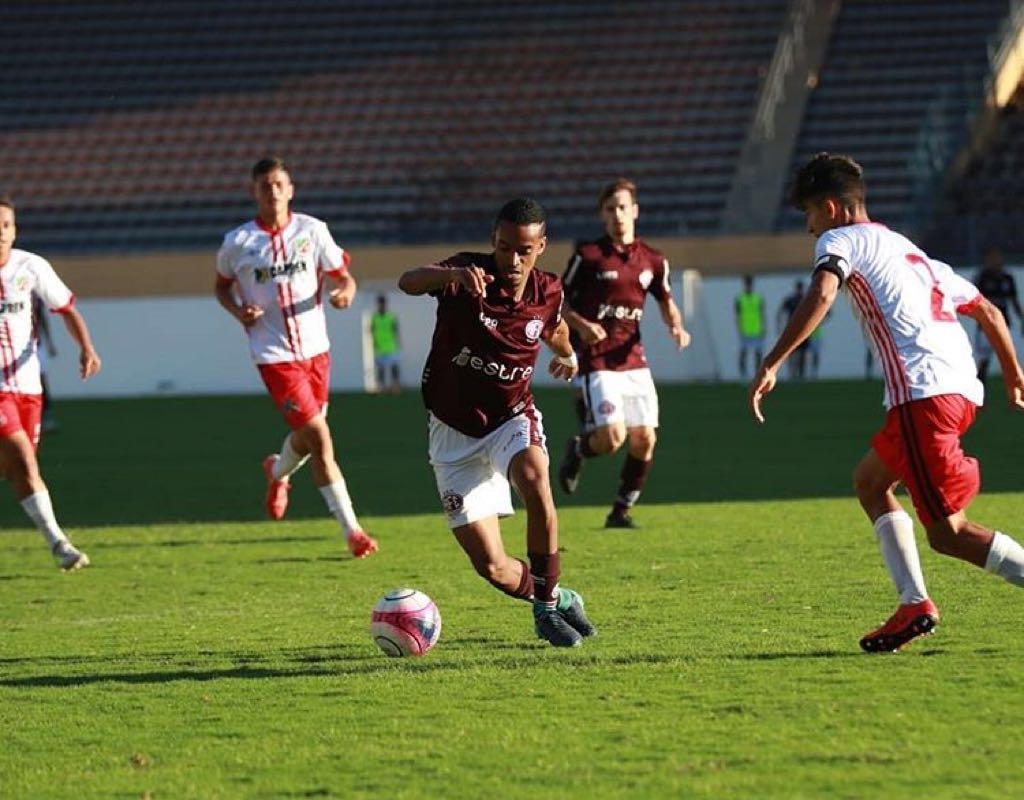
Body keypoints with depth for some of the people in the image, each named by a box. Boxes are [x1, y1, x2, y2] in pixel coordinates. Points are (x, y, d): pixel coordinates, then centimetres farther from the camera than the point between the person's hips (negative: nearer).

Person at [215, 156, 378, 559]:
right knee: (320, 440, -13)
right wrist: (239, 312, -8)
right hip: (275, 356, -4)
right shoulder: (238, 243, -4)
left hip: (315, 348, 4)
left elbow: (342, 275, 7)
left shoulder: (312, 231, 0)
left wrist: (345, 291, -17)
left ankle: (278, 472, 53)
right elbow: (222, 286, 12)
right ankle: (352, 530, -8)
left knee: (309, 439, 17)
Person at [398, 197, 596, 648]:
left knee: (534, 480, -36)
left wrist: (567, 354, 10)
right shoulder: (469, 277, -16)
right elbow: (408, 284, -40)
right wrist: (454, 274, -55)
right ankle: (553, 602, 24)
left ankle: (549, 600, -20)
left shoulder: (548, 293, -4)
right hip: (455, 431, -1)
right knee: (492, 567, -7)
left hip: (512, 419, 1)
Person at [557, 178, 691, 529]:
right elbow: (559, 302, 2)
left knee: (644, 438, -2)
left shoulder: (652, 260, 9)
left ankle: (622, 510, 14)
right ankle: (578, 449, 18)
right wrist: (581, 325, -17)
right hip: (598, 361, -4)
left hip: (634, 360, 4)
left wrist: (676, 327, -1)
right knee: (612, 437, -17)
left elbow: (666, 303, 20)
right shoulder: (588, 256, -3)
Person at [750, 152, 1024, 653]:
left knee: (946, 531, -6)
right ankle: (914, 604, 11)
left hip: (923, 391, -9)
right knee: (870, 480, 22)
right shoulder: (910, 252, 30)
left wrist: (771, 366, -20)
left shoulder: (841, 240, 7)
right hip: (964, 388, 9)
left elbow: (820, 296, -16)